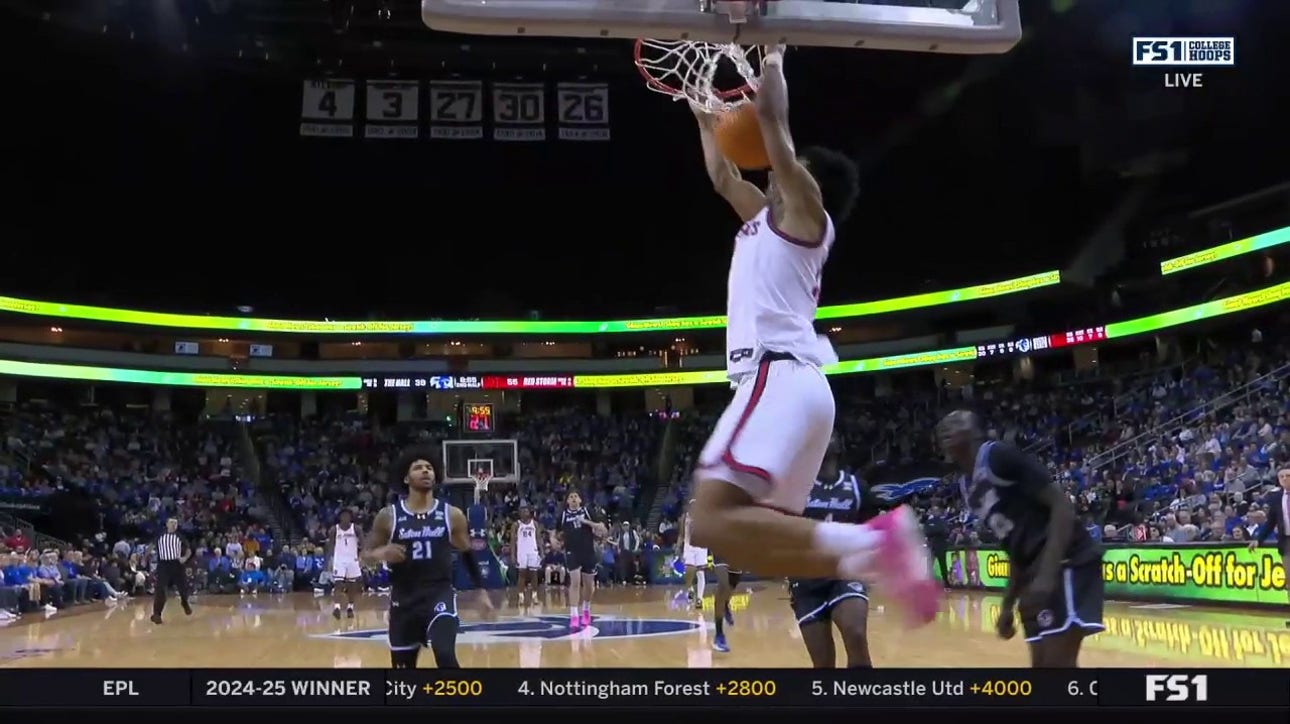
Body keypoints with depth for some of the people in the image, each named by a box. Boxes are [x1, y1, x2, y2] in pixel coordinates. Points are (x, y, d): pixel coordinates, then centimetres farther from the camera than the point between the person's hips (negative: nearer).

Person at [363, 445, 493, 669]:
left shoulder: (452, 514, -1)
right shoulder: (388, 516, -2)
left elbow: (467, 554, 12)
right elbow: (366, 555, 5)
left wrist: (481, 591, 9)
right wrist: (382, 553, -18)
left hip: (440, 595, -1)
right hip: (404, 599, 1)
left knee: (446, 656, -21)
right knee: (403, 665, 11)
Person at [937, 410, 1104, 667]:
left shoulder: (1000, 455, -10)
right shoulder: (967, 487, 16)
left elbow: (1062, 505, -17)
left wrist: (1047, 573, -26)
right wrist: (1008, 606, 19)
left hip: (1067, 562, -9)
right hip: (1035, 569, 9)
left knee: (1057, 664, -13)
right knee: (1042, 664, 9)